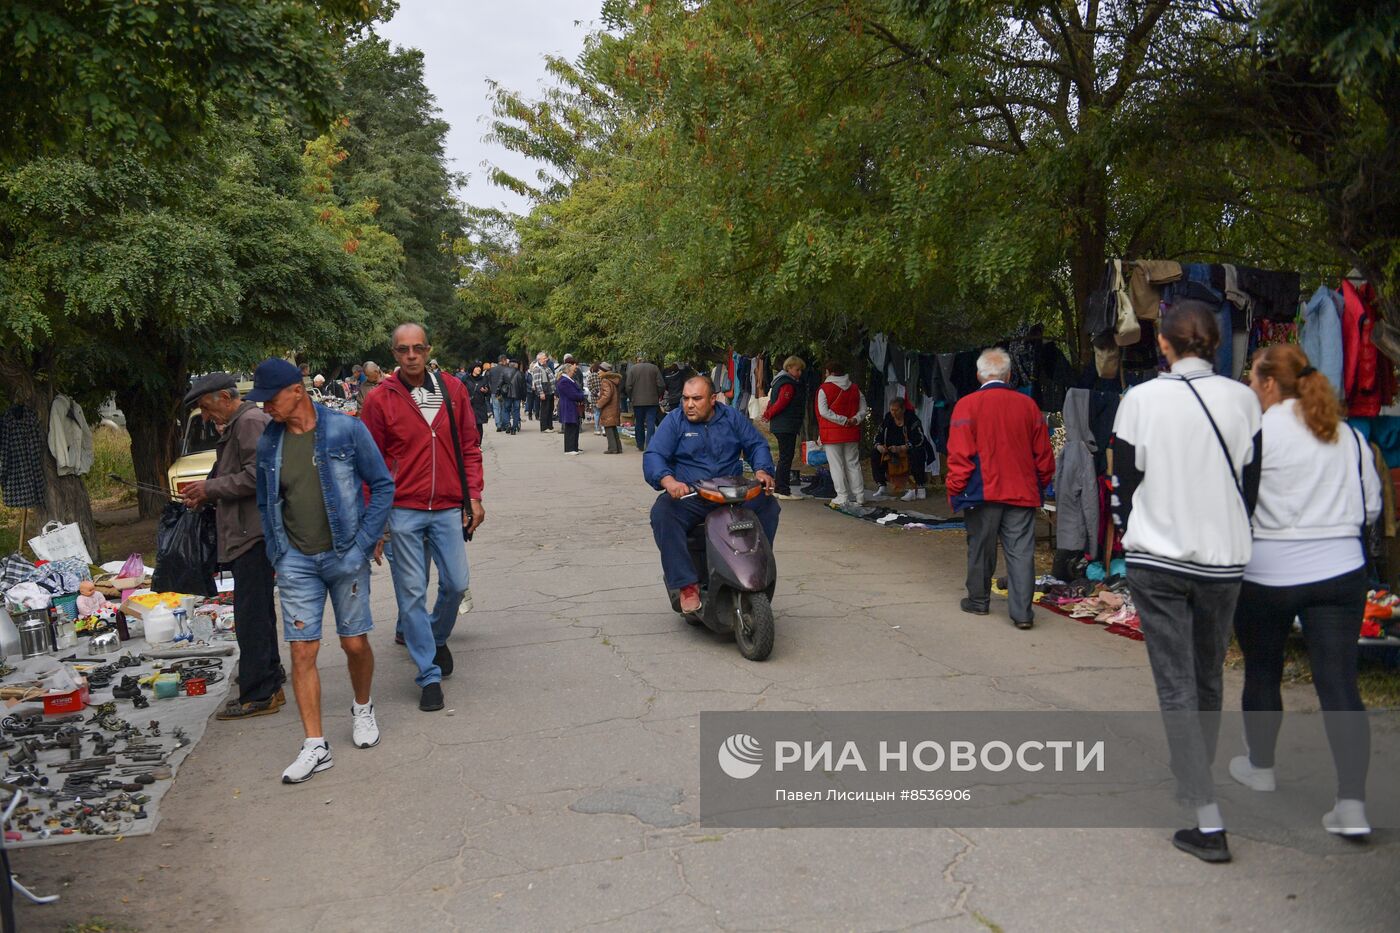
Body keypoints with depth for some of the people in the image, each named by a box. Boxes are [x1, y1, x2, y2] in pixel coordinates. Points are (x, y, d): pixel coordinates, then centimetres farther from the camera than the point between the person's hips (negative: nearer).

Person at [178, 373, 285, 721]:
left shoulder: (251, 422, -13)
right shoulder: (236, 425, 19)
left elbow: (256, 476, -22)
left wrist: (210, 488, -13)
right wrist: (205, 495, 9)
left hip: (253, 533, -11)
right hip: (248, 531, 11)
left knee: (251, 614, -8)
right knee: (259, 610, 21)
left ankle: (259, 694, -4)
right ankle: (270, 672, 35)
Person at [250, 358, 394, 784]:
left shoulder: (346, 430, -8)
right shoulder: (268, 443, 3)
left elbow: (382, 485, -4)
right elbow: (265, 504, 15)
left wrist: (363, 543, -9)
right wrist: (276, 555, 7)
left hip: (344, 557, -2)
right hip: (296, 561, 3)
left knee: (355, 644, 7)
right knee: (302, 651, -1)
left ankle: (363, 709, 35)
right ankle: (315, 746, 7)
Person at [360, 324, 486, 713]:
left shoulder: (453, 390, 4)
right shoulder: (380, 400, -3)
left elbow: (469, 446, 9)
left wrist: (473, 495, 2)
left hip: (448, 509, 2)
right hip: (402, 511, -2)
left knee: (457, 583, 6)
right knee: (412, 594, 2)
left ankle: (438, 637, 37)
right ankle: (429, 676, 13)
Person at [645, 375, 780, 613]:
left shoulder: (732, 418, 10)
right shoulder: (673, 421, 2)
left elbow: (757, 445, 9)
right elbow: (653, 456, -9)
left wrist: (762, 470, -14)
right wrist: (668, 481, -30)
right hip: (688, 496, -2)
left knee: (768, 505, -21)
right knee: (662, 513, -32)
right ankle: (687, 584, -31)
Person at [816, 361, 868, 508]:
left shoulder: (824, 389, -7)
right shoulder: (855, 389, 9)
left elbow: (823, 411, -16)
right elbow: (863, 409, 7)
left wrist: (843, 420, -14)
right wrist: (854, 420, -6)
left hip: (832, 434, -5)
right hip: (852, 434, 5)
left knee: (836, 465, 0)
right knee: (853, 464, 13)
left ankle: (842, 498, -3)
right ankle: (859, 497, 15)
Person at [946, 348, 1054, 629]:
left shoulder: (967, 405, -8)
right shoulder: (1028, 405, 3)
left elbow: (959, 455, -10)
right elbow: (1044, 454, 8)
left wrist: (956, 490, -1)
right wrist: (1040, 485, 21)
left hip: (983, 491, -2)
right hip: (1023, 492, 2)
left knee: (981, 548, 12)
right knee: (1021, 552, 2)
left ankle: (978, 601, 26)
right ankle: (1022, 612, -1)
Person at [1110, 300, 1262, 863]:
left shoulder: (1141, 400, -8)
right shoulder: (1242, 399, -3)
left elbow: (1124, 483, -3)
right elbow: (1251, 483, 4)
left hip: (1155, 562, -3)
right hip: (1222, 561, 3)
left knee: (1176, 686, 1)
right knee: (1208, 679, 20)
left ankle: (1208, 821, -3)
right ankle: (1196, 780, 38)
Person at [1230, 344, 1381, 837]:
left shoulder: (1256, 432, -10)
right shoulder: (1349, 435, 8)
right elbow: (1371, 506, 13)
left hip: (1267, 573, -4)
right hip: (1340, 570, 4)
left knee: (1262, 671, 16)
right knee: (1339, 682, 2)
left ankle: (1259, 765, 34)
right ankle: (1352, 804, -3)